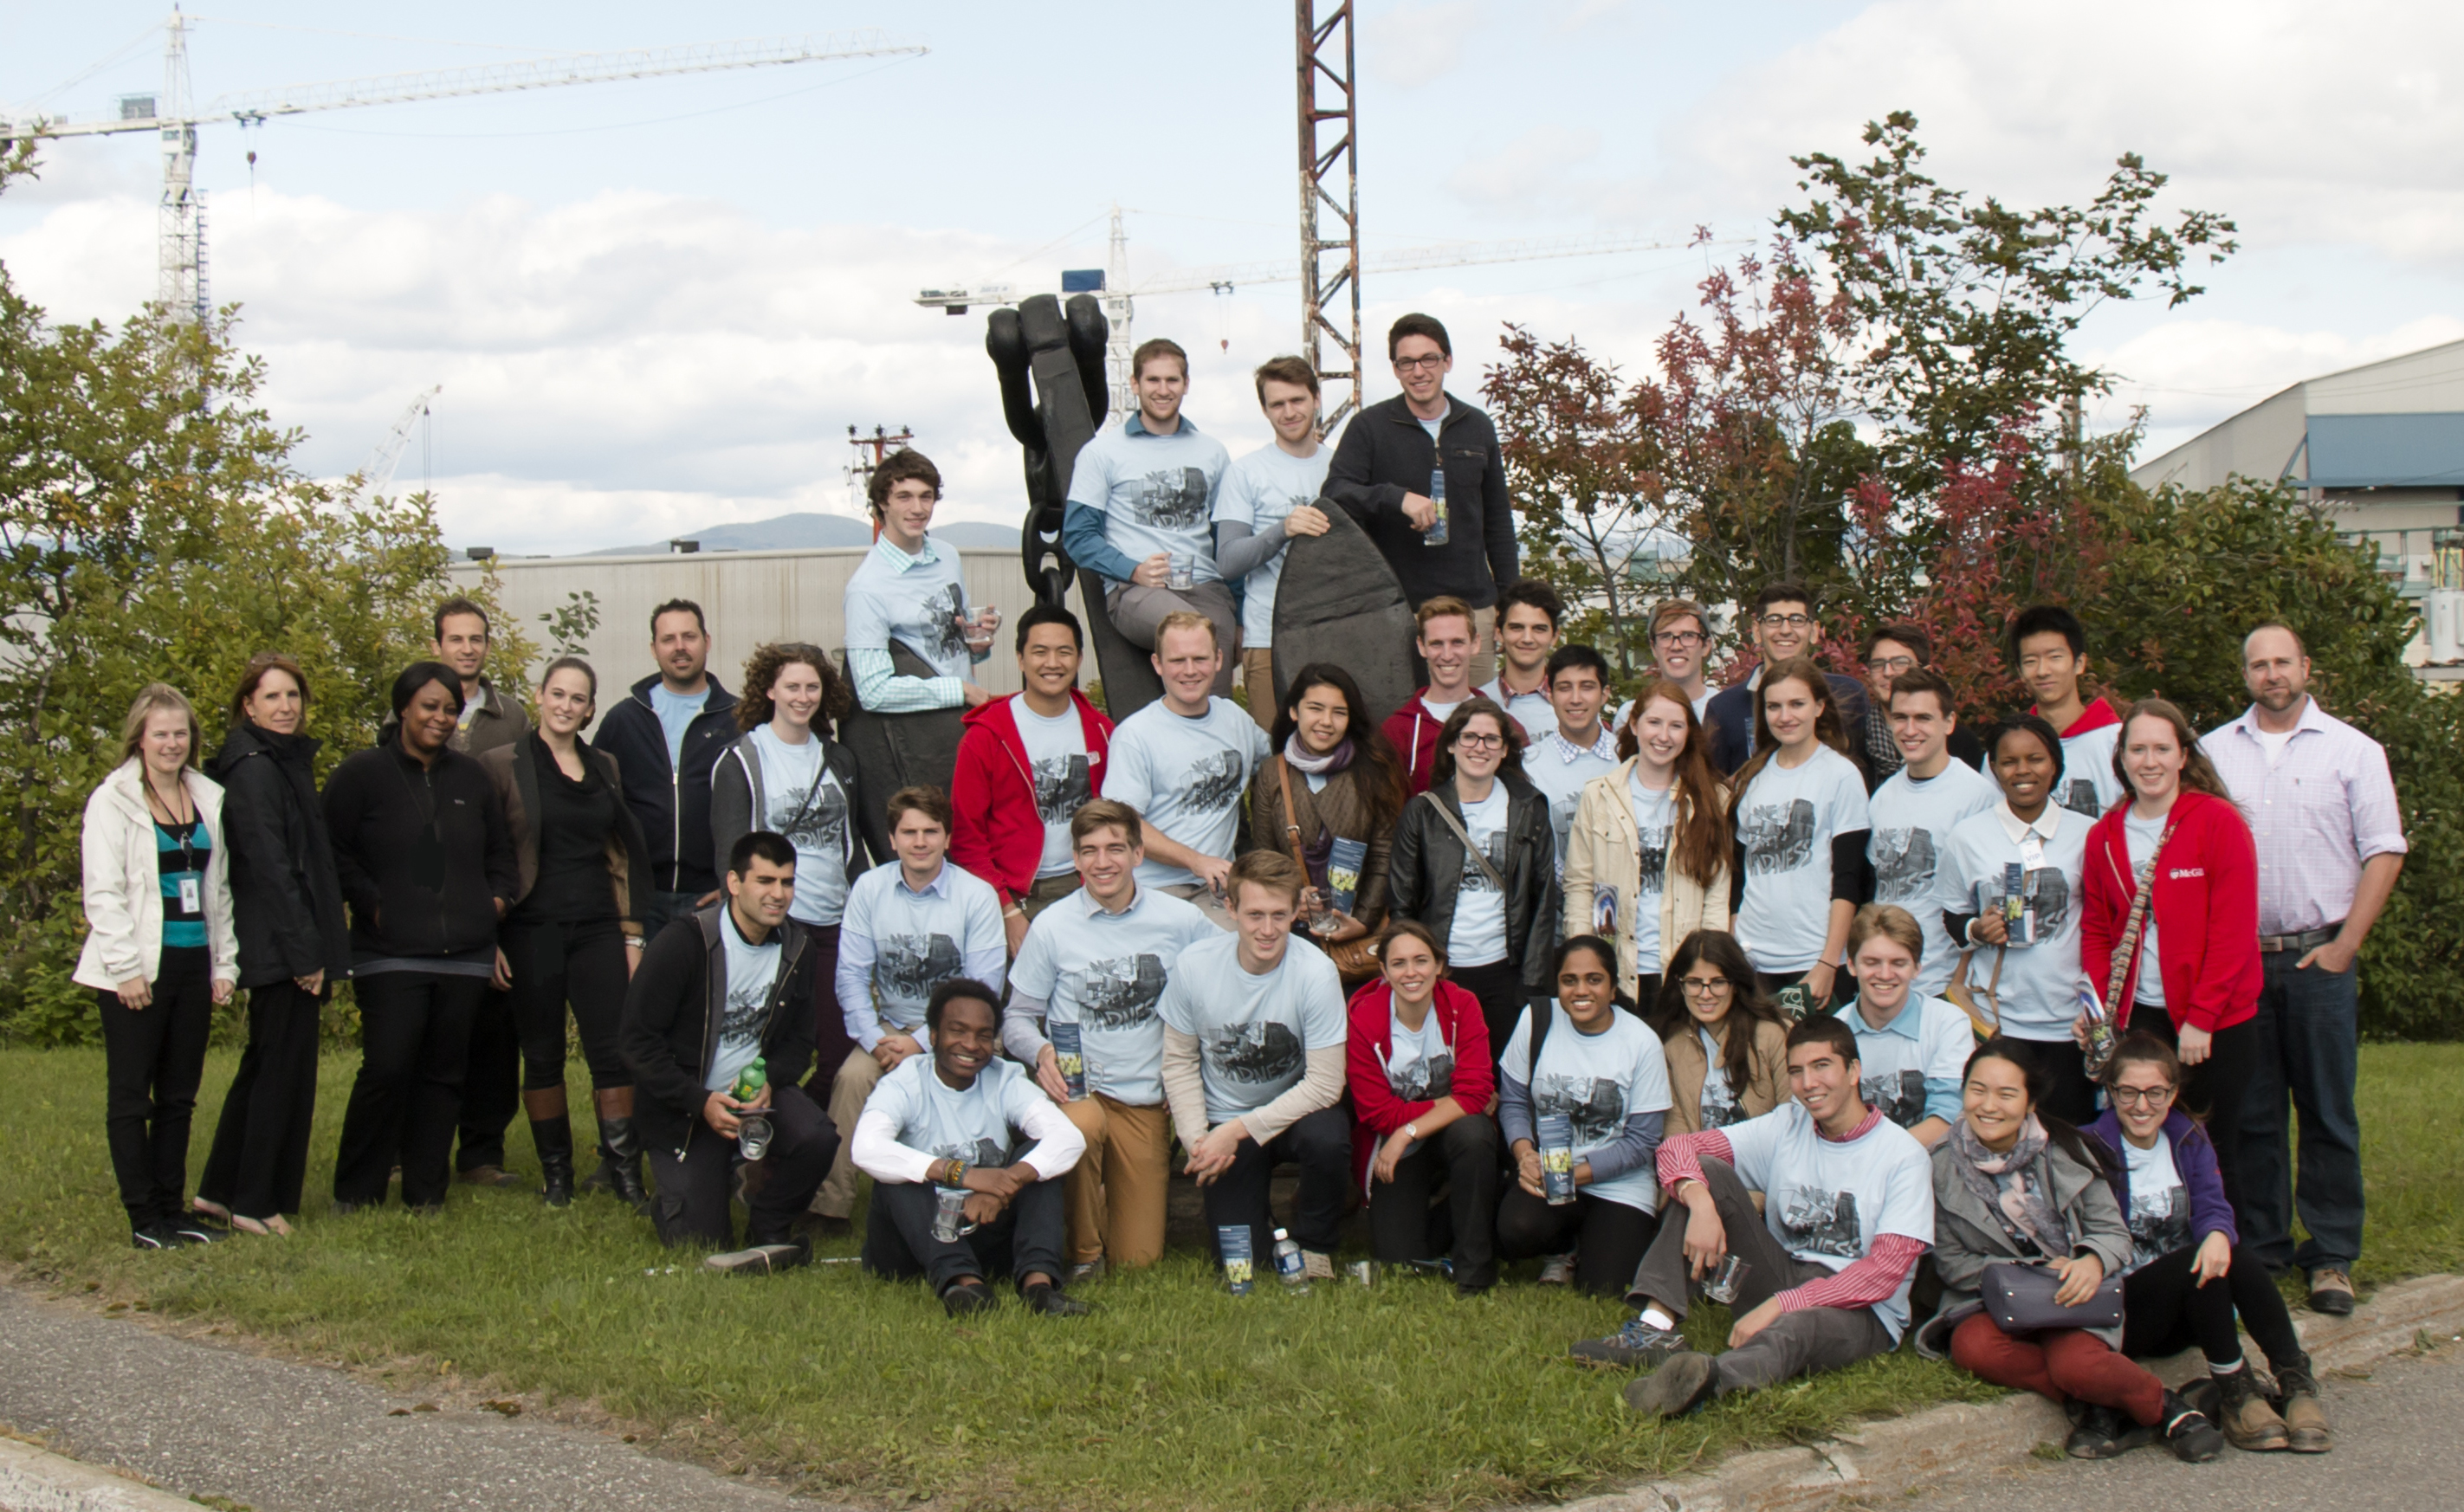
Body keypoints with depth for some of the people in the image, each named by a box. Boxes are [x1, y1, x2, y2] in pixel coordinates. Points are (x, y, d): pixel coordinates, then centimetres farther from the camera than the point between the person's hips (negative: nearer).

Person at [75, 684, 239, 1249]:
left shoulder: (210, 800, 10)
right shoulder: (113, 801, -5)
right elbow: (102, 893, -9)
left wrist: (225, 964, 9)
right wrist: (126, 968, -14)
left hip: (193, 964, 5)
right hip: (137, 969, -5)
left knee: (179, 1095, 10)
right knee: (131, 1096, 1)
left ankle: (173, 1208, 17)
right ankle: (144, 1218, 5)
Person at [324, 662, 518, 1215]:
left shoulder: (471, 777, 17)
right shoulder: (361, 774, 2)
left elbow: (501, 852, 25)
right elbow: (334, 854, -2)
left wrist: (497, 896, 8)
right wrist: (373, 904, -9)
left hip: (465, 956, 5)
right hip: (390, 955, -4)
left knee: (444, 1073, 5)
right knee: (387, 1070, -12)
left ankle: (425, 1194, 13)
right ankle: (355, 1193, 2)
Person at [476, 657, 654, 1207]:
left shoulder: (605, 768, 13)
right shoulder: (503, 765, 0)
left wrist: (632, 934, 11)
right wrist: (487, 939, -7)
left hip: (598, 928, 3)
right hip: (532, 929, -3)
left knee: (614, 1051, -4)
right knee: (542, 1055, 4)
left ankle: (623, 1167, 1)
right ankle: (556, 1172, 14)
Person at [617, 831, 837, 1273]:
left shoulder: (797, 950, -3)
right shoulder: (683, 943, -17)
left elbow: (799, 1040, 6)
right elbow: (637, 1038, -15)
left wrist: (770, 1080, -17)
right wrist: (700, 1101, -24)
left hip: (758, 1087, 3)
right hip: (685, 1104, -3)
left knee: (817, 1139, -28)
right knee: (700, 1241, -8)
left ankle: (768, 1231, 0)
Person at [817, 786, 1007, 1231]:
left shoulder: (977, 895, -6)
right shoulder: (868, 889, 2)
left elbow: (984, 990, -9)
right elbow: (852, 975, 0)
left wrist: (923, 1044, -15)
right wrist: (874, 1039, -14)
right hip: (889, 1026, 2)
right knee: (851, 1076, -26)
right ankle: (830, 1203, -21)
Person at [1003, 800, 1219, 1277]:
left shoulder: (1182, 921, -3)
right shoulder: (1051, 926, -4)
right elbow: (1018, 1015, 3)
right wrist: (1042, 1052, -20)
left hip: (1146, 1099, 2)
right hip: (1075, 1086, -2)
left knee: (1139, 1259, 0)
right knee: (1082, 1124, -40)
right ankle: (1082, 1251, -14)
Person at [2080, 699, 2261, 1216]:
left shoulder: (2219, 822, -7)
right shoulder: (2105, 835, 8)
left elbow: (2234, 930, -10)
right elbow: (2095, 928, 14)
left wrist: (2201, 1018, -13)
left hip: (2215, 1022, -4)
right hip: (2136, 1016, 4)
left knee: (2213, 1153, 3)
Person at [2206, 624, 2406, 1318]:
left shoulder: (2353, 751, 4)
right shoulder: (2214, 751, 9)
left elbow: (2384, 852, 1)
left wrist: (2344, 945, -7)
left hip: (2318, 957, -2)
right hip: (2238, 960, 2)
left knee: (2328, 1112, 0)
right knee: (2250, 1112, 5)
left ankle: (2332, 1256, 7)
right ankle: (2261, 1249, 14)